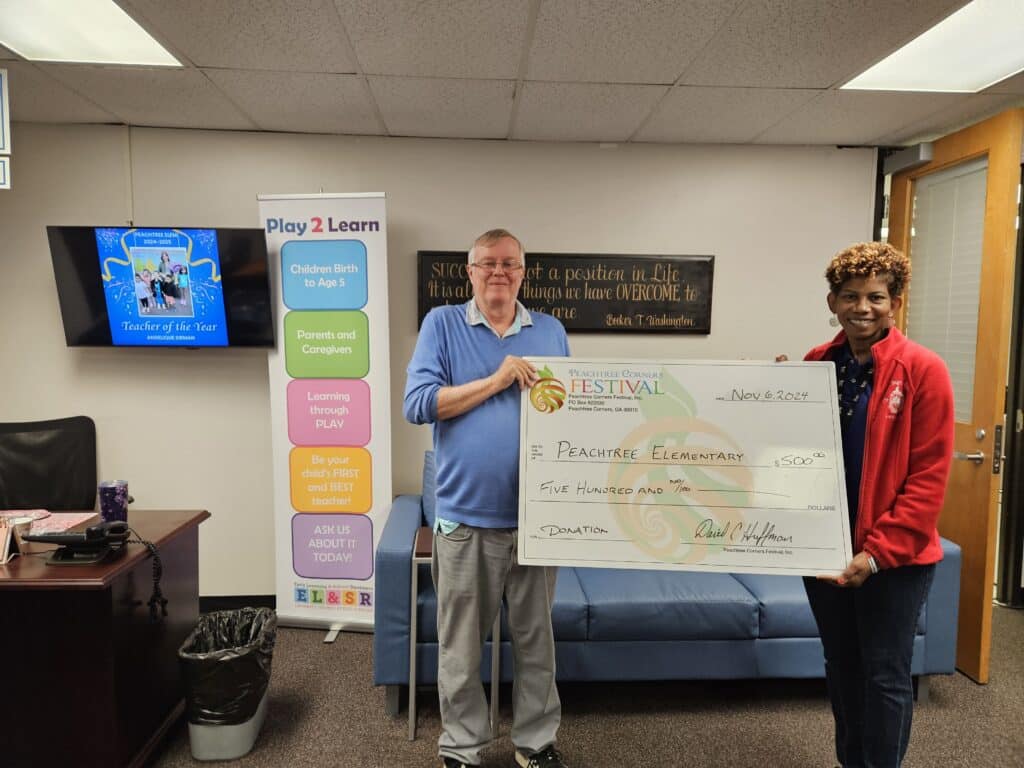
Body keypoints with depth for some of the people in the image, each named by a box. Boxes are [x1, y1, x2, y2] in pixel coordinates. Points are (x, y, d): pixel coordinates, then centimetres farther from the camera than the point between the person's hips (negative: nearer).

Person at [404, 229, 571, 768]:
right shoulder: (442, 324, 0)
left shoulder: (551, 331, 9)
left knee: (536, 640, 16)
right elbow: (417, 404, -11)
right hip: (465, 517, -2)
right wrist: (496, 381, -15)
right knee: (460, 647, 12)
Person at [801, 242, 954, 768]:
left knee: (884, 673, 7)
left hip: (895, 556, -4)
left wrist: (879, 550, -17)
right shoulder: (816, 364, 3)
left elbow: (928, 476, -13)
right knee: (840, 665, 18)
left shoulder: (923, 369, -11)